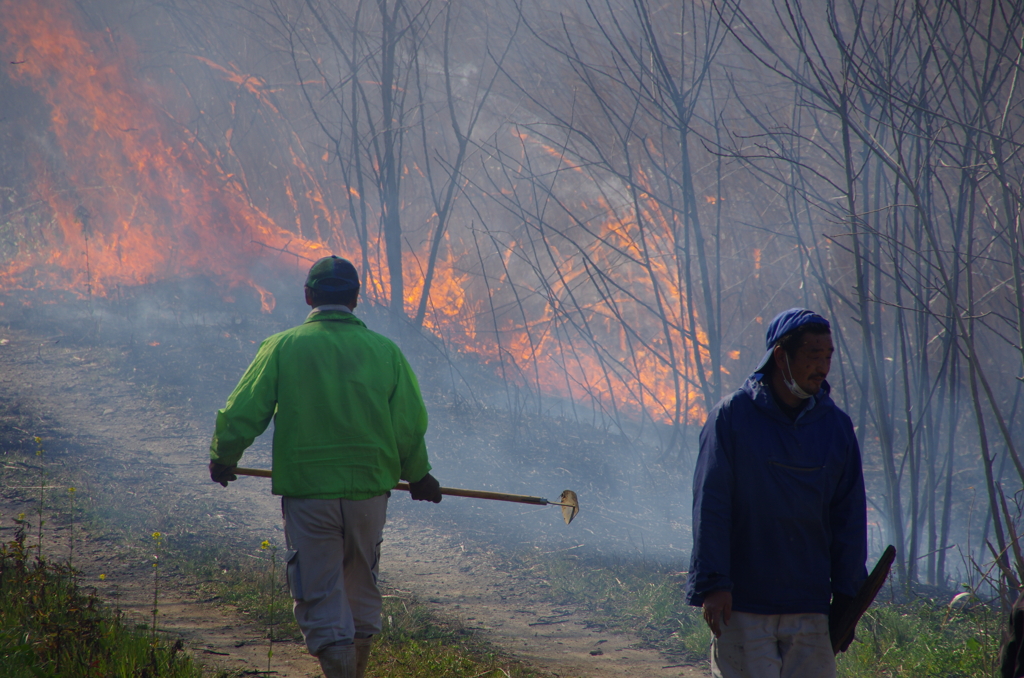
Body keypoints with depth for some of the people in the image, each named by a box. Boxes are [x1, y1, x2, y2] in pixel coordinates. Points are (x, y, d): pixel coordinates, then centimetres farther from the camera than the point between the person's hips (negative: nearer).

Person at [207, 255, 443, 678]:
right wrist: (417, 475, 21)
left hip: (307, 489, -3)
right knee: (362, 586, 22)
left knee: (320, 596, 1)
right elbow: (410, 424, 3)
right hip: (369, 488, 3)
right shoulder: (385, 351, 1)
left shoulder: (282, 348, -5)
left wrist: (223, 460, 14)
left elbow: (242, 413, -5)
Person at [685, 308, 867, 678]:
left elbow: (849, 515, 12)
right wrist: (713, 584, -10)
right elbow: (710, 506, -5)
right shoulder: (733, 416, -2)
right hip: (742, 605, -3)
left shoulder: (837, 425, 9)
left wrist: (846, 593, 7)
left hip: (810, 605, 3)